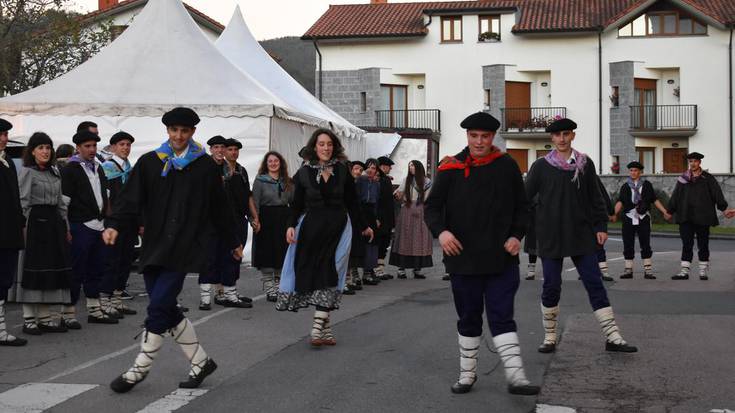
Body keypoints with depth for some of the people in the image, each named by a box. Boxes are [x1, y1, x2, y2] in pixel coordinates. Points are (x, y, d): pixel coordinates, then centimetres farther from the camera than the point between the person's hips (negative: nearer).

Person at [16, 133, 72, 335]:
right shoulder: (26, 172, -4)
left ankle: (45, 318, 15)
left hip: (53, 223, 7)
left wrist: (65, 226, 17)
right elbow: (22, 202, -11)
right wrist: (25, 225, -18)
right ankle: (29, 320, 2)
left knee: (52, 270, 7)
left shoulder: (54, 172, 16)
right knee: (33, 270, -4)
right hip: (35, 222, -7)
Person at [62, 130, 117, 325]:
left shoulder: (98, 168, 17)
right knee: (77, 271, -4)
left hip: (99, 226, 8)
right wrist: (66, 228, -15)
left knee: (97, 269, 13)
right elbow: (64, 200, -11)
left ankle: (96, 310, 22)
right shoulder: (70, 169, -7)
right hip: (81, 226, -8)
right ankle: (68, 311, 3)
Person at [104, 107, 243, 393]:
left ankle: (139, 370, 3)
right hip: (154, 247, 4)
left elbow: (219, 208, 12)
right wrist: (114, 224, -19)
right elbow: (130, 198, -2)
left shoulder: (206, 166, 4)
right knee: (166, 310, 6)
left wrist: (233, 243, 20)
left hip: (183, 249, -3)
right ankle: (200, 361, 22)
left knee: (159, 307, -10)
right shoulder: (149, 162, 8)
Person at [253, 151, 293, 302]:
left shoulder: (287, 182, 12)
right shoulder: (260, 181, 1)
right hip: (266, 220, -4)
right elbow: (255, 203, -4)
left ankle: (278, 285, 17)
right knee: (267, 254, -3)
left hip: (284, 220, 4)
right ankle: (269, 289, 2)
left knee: (282, 253, 6)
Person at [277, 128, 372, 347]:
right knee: (312, 274, -1)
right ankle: (325, 324, 8)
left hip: (337, 228, 0)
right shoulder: (304, 173, 5)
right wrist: (291, 225, -10)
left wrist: (363, 227, 18)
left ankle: (318, 327, -13)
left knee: (328, 274, -8)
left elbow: (352, 201, 12)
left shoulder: (342, 171, 5)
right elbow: (297, 203, 5)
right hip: (311, 227, 1)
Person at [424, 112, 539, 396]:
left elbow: (521, 207, 10)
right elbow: (432, 207, 2)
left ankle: (515, 376, -3)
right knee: (468, 319, 12)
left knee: (502, 317, -4)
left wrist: (516, 235, -6)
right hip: (463, 258, 1)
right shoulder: (451, 168, 0)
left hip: (501, 258, -1)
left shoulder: (507, 166, 3)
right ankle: (467, 374, 25)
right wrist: (440, 231, -18)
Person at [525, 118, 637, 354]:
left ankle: (612, 337, 0)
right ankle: (549, 337, 16)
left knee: (595, 283, -1)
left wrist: (601, 226, 3)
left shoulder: (585, 164, 6)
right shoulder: (541, 166, 1)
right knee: (551, 286, 2)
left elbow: (595, 198, 9)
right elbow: (525, 196, 3)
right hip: (551, 236, -1)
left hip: (581, 234, 1)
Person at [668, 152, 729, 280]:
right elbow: (675, 197, 13)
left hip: (702, 217, -1)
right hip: (686, 218, 2)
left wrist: (724, 208, -11)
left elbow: (717, 194, -2)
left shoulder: (707, 179, 3)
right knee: (686, 245, 0)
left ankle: (704, 271, 13)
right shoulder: (683, 179, 9)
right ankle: (684, 271, 0)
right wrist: (670, 211, 11)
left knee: (703, 245, 5)